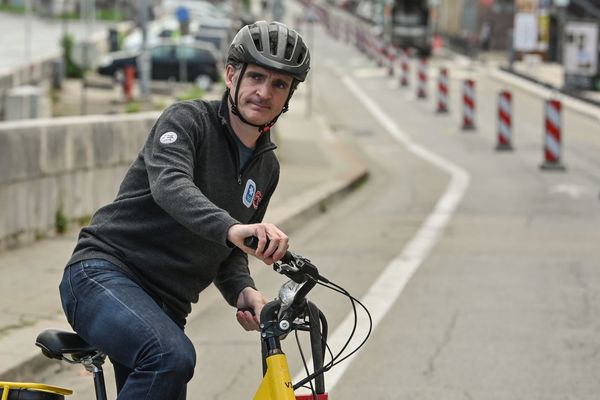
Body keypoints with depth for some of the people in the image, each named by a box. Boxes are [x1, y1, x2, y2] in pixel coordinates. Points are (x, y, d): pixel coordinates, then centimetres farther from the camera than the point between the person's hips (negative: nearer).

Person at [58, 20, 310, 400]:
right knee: (172, 357, -35)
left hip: (165, 307, 8)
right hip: (105, 274, -8)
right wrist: (232, 229, -48)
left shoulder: (266, 167, 14)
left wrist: (243, 292, -5)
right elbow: (171, 187, -28)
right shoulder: (187, 120, -7)